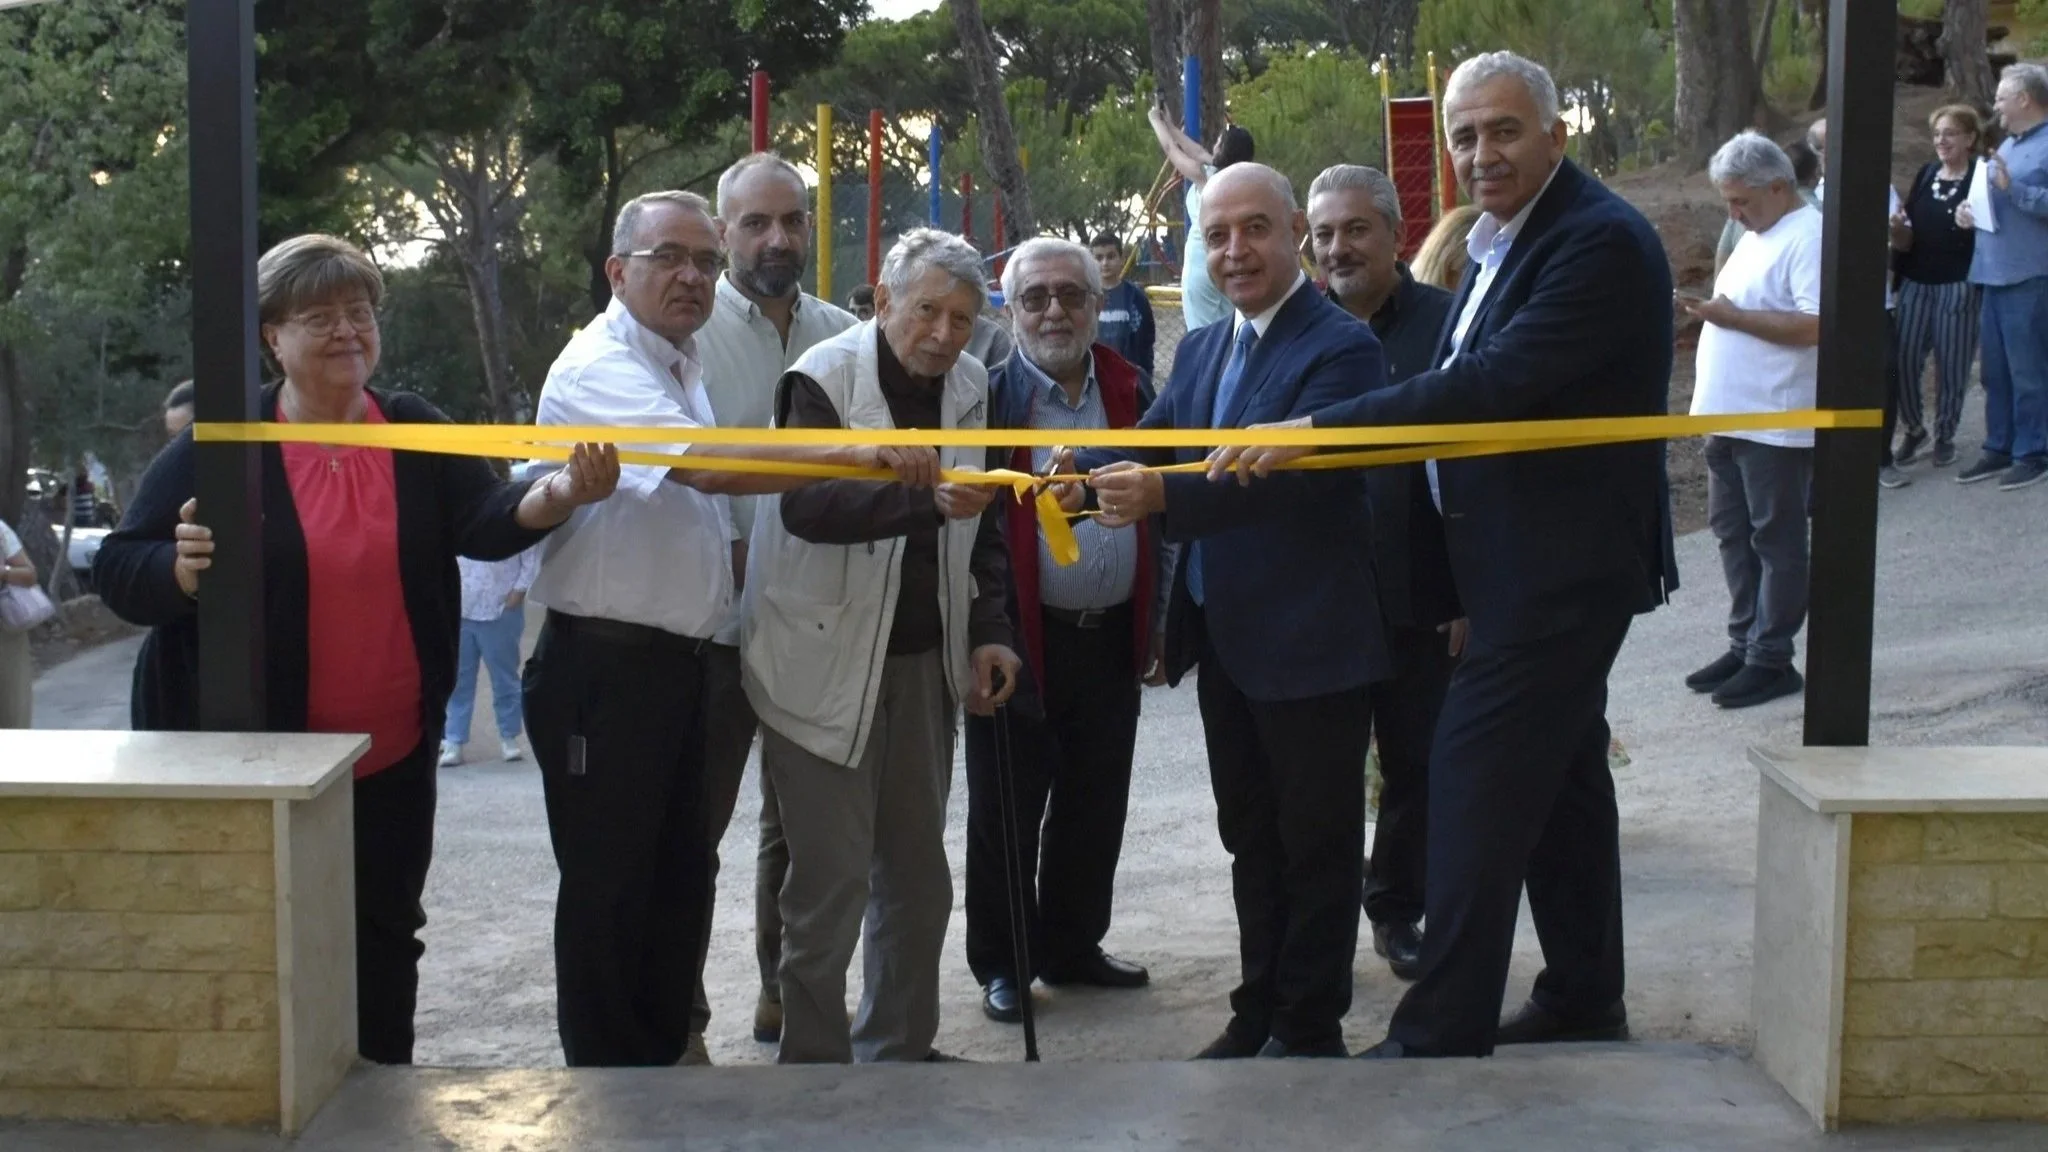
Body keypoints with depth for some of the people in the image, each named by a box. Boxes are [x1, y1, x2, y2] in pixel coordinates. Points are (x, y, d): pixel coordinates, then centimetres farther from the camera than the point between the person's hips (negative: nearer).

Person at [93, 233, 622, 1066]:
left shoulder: (417, 435, 2)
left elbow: (488, 522, -12)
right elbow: (117, 571, -9)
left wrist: (559, 495, -33)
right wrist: (182, 568, -32)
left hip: (393, 759, 4)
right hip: (259, 764, -3)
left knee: (385, 942, 14)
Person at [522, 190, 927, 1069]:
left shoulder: (677, 364, 16)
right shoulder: (599, 367, -15)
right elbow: (709, 465, -30)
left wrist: (732, 552, 11)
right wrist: (860, 458, -36)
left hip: (674, 660, 9)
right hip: (604, 665, -9)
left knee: (679, 881, 15)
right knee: (608, 894, 0)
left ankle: (665, 1058, 28)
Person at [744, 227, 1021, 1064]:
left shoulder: (969, 387, 6)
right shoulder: (823, 379, -12)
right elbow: (807, 504, -28)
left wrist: (988, 631, 3)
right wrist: (928, 498, -41)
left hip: (924, 662, 6)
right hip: (826, 663, -6)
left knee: (917, 874, 12)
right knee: (830, 883, -4)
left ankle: (899, 1048, 25)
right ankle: (815, 1061, 9)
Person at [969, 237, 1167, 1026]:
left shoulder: (1130, 391, 8)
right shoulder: (990, 396, -6)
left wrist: (1155, 622, 12)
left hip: (1113, 635, 4)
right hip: (1026, 636, -4)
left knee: (1095, 805, 13)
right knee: (1007, 809, 6)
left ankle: (1072, 946, 29)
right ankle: (1001, 965, 19)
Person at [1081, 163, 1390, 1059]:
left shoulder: (1341, 348, -14)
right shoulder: (1200, 351, 12)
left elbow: (1296, 473, -27)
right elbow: (1148, 444, 2)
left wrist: (1163, 495, -36)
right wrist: (1080, 474, -20)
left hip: (1310, 642, -8)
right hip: (1224, 640, 8)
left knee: (1316, 844, 6)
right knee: (1251, 839, 18)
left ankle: (1310, 1028, 19)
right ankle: (1261, 1010, 31)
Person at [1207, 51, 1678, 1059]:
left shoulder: (1599, 242, -19)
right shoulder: (1504, 243, 12)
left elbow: (1493, 383, -29)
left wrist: (1315, 430, -31)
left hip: (1561, 569, -10)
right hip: (1534, 565, 10)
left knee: (1475, 784, -10)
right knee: (1560, 776, 18)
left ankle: (1439, 1035, -4)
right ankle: (1584, 999, 30)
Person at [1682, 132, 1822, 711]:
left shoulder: (1808, 238, -15)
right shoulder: (1756, 237, 16)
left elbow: (1815, 325, -25)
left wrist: (1733, 316, -21)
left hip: (1776, 424, -10)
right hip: (1730, 417, 10)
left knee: (1776, 543, -1)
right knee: (1733, 532, 14)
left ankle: (1771, 659, 6)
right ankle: (1744, 645, 24)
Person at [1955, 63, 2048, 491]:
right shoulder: (2009, 145, 20)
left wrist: (2012, 188, -24)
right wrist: (1971, 210, 11)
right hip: (1995, 274, 9)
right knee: (1997, 371, 13)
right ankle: (1999, 448, 21)